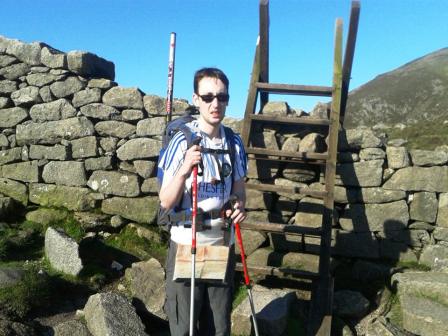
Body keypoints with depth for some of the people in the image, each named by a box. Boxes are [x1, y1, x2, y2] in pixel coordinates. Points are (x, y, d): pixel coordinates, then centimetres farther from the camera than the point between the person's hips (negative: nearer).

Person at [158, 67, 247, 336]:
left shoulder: (235, 142, 1)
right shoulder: (182, 140, -10)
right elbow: (166, 202, -11)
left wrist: (239, 207, -11)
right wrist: (184, 170, -28)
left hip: (223, 243, 3)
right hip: (186, 244, -3)